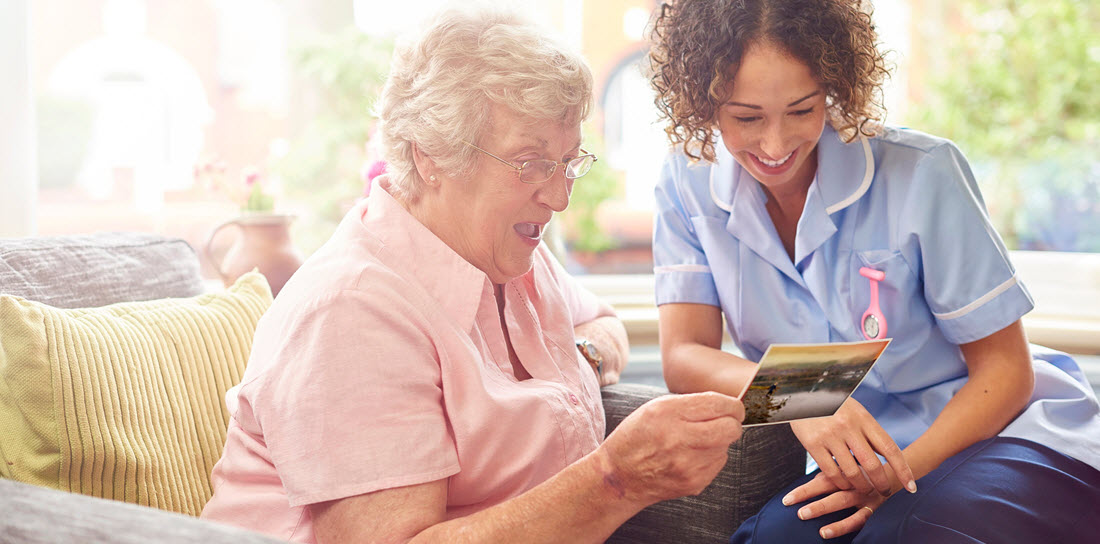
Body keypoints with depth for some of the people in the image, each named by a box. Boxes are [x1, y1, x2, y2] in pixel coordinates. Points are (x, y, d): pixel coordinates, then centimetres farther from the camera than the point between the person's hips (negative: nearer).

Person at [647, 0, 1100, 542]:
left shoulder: (921, 173, -14)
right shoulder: (689, 183, -4)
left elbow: (1004, 368, -9)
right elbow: (684, 359, -9)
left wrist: (904, 472, -26)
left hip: (1008, 433, -2)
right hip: (858, 464, 3)